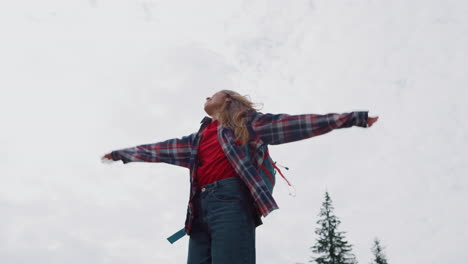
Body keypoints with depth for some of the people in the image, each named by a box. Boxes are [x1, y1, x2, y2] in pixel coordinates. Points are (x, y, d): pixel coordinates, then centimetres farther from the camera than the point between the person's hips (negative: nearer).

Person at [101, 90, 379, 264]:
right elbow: (160, 149, 38)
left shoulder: (246, 121, 16)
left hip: (230, 200, -5)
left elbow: (295, 124, 9)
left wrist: (352, 118, 4)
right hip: (201, 208, 6)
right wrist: (121, 153, 46)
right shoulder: (197, 139, 32)